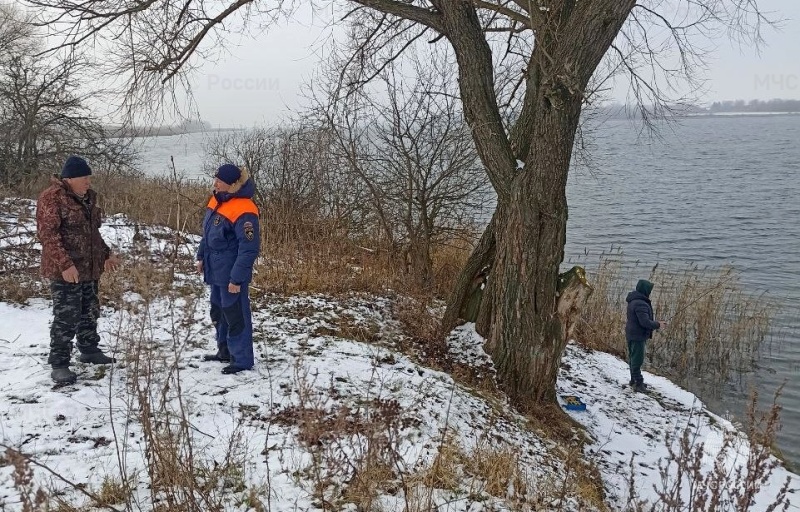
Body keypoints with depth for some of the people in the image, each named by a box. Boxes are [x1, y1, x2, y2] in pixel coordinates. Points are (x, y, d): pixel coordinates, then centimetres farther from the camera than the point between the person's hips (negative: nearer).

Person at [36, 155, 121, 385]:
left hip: (89, 268, 8)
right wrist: (65, 264, -26)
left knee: (90, 312, 18)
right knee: (66, 317, -6)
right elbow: (47, 234, -19)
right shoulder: (51, 197, -13)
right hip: (66, 270, -8)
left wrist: (106, 254, 21)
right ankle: (59, 364, 2)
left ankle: (89, 350, 35)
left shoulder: (87, 196, 12)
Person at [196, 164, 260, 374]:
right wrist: (201, 257, 20)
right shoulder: (217, 201, 5)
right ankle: (225, 351, 36)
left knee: (235, 315, -1)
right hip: (215, 270, 9)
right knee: (218, 312, 20)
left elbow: (249, 249, -24)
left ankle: (242, 359, 10)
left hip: (230, 274, -9)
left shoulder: (243, 211, -24)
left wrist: (237, 279, -24)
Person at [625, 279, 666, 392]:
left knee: (633, 358, 18)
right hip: (638, 336, -10)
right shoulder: (641, 304, -24)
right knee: (637, 359, -4)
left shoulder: (633, 301, 9)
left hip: (631, 335, 10)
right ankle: (638, 383, 2)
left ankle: (634, 380, 30)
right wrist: (658, 325, -11)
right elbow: (645, 322, -27)